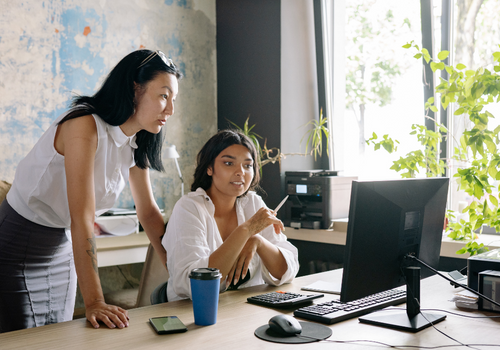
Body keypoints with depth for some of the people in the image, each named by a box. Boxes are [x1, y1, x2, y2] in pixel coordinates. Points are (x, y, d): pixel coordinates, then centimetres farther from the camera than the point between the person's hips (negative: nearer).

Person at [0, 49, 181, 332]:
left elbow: (149, 212, 5)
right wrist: (94, 302, -34)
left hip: (62, 247, 7)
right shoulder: (85, 126, -27)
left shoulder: (137, 145, -1)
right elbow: (82, 217, -32)